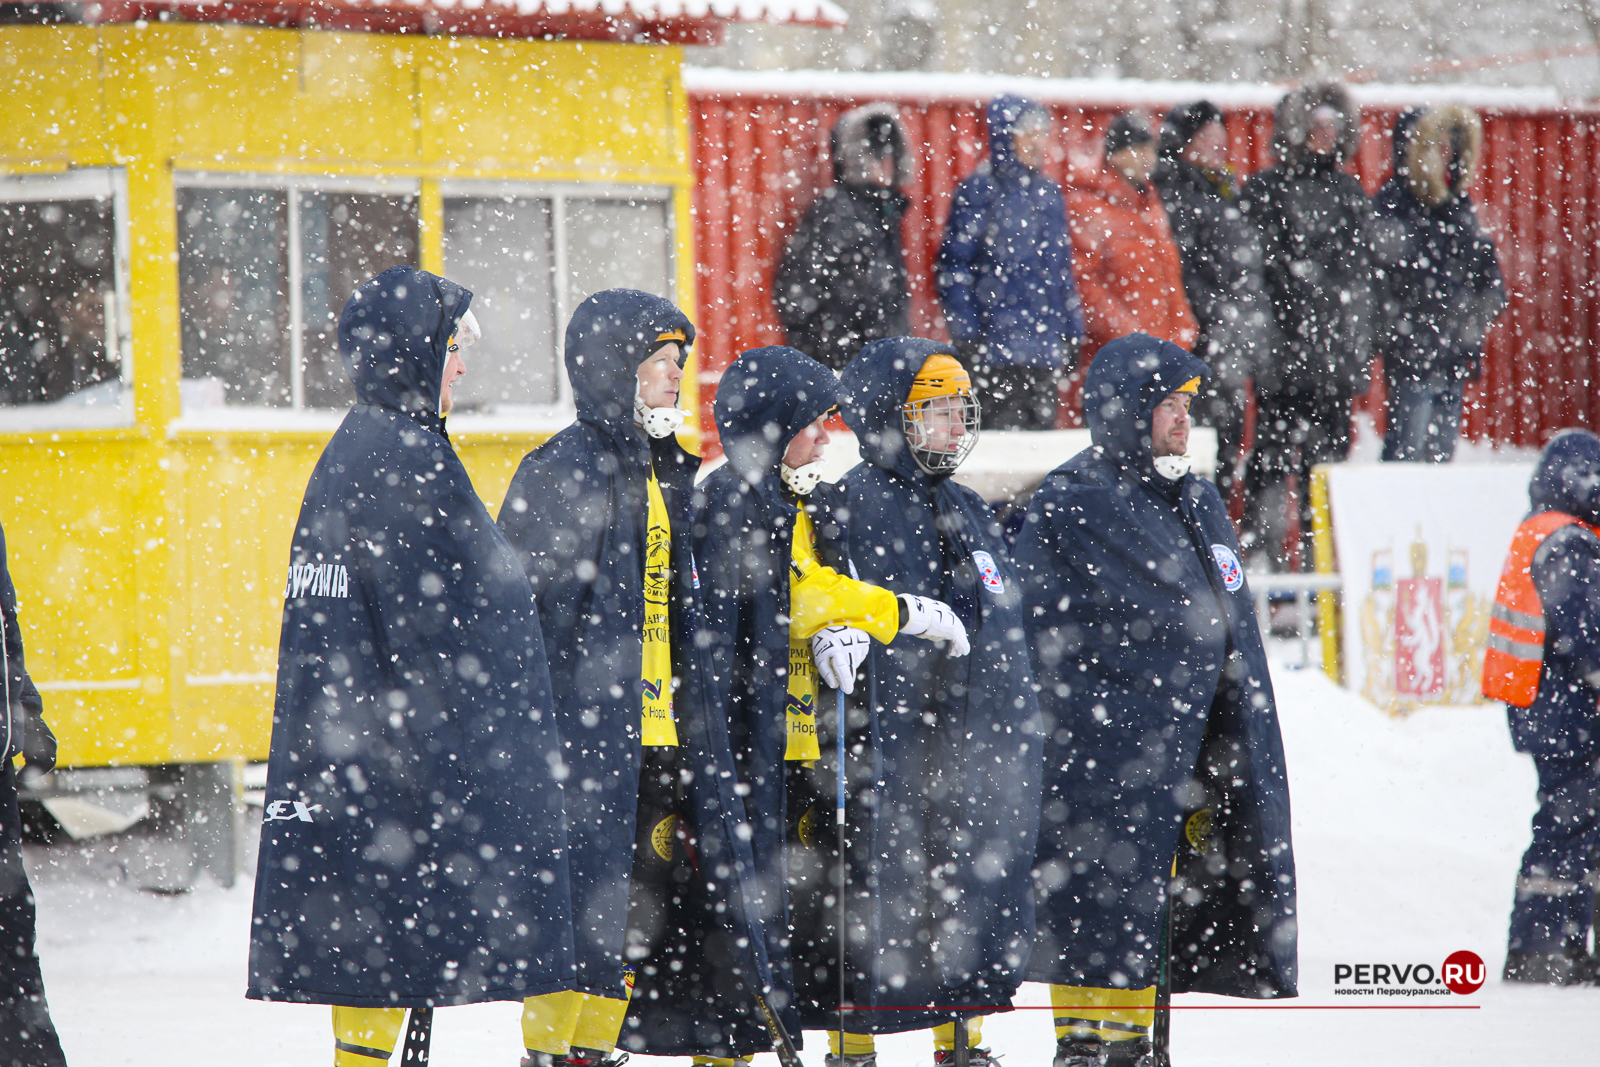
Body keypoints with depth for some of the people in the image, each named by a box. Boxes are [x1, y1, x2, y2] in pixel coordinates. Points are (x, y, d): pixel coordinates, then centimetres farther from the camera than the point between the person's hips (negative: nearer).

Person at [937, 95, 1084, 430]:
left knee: (1043, 427, 6)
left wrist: (1073, 333, 17)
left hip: (1047, 348, 6)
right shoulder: (980, 192, -5)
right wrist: (966, 334, -11)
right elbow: (953, 267, -6)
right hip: (999, 344, -6)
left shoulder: (1049, 193, 14)